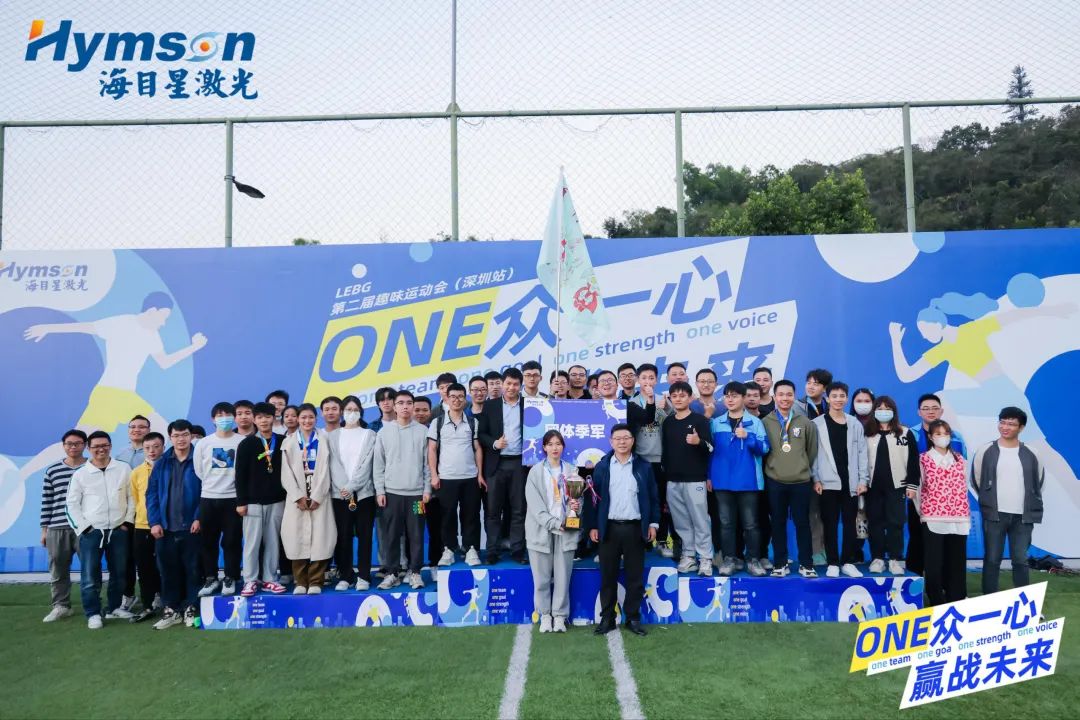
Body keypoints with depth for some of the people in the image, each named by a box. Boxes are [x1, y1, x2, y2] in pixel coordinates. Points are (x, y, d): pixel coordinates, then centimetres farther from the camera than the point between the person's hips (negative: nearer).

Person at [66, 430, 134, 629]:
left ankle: (114, 608, 24)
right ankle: (93, 613, 9)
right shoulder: (80, 474, 0)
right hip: (91, 531, -1)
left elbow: (132, 496, 6)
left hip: (118, 530, 2)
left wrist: (128, 521, -1)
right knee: (90, 575, -2)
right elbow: (72, 503, 3)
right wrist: (84, 527, -4)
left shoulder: (124, 469, 3)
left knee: (118, 572, 9)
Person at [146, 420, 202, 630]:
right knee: (168, 570, 10)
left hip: (191, 526, -3)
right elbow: (151, 493, 5)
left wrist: (199, 518, -13)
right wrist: (154, 521, -4)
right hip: (165, 527, 3)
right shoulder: (162, 463, 8)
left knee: (193, 569, 5)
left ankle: (191, 608, 15)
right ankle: (171, 609, 20)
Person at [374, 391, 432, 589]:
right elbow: (379, 464, 4)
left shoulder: (423, 431, 3)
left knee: (416, 535, 3)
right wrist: (379, 490, -1)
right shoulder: (384, 432, 4)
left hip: (416, 492, 0)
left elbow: (428, 463, 4)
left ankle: (415, 572, 13)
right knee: (391, 535, 5)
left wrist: (427, 489, -1)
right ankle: (391, 573, 14)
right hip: (391, 491, 0)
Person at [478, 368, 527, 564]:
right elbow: (481, 434, 3)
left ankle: (518, 550, 13)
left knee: (519, 510, 5)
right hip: (496, 464, 0)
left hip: (519, 463, 0)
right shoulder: (490, 406, 6)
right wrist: (494, 443, -15)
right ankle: (492, 551, 10)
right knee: (493, 510, 4)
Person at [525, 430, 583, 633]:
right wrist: (553, 523, -13)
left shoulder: (571, 471, 7)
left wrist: (576, 507, -13)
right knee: (541, 578, 4)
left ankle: (560, 616, 16)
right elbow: (534, 503, -5)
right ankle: (545, 615, 19)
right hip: (541, 530, -1)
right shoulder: (536, 471, 1)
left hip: (566, 531, 1)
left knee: (563, 576, 3)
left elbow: (578, 498, 10)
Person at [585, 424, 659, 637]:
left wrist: (653, 523, 2)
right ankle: (607, 618, 17)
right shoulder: (602, 467, 2)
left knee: (635, 577, 7)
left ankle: (633, 618, 19)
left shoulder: (643, 466, 3)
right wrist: (592, 526, -1)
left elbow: (653, 497, 6)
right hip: (609, 528, 0)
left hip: (635, 528, 0)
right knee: (608, 576, 6)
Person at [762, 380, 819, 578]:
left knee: (802, 523, 5)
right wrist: (770, 468, 4)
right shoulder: (765, 423, 1)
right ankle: (780, 563, 16)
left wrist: (804, 469, 9)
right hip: (774, 481, 0)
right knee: (778, 524, 7)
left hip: (800, 481, 0)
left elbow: (812, 451, 9)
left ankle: (806, 564, 16)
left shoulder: (806, 423, 3)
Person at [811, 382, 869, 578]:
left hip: (850, 482, 2)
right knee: (830, 524, 3)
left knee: (850, 523, 7)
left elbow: (862, 453, 7)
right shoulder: (817, 424, 0)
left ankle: (848, 562, 17)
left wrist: (863, 480, 1)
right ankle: (833, 563, 12)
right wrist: (815, 479, -8)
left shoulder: (855, 424, 9)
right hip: (828, 482, -2)